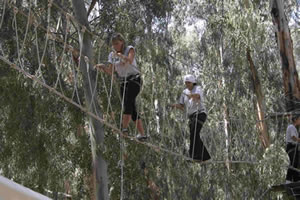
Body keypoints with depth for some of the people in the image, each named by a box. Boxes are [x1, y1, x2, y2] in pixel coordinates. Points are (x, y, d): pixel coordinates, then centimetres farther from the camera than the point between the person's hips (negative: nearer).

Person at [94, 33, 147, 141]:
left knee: (128, 101, -26)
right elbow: (111, 72, 3)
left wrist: (120, 55, -41)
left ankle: (124, 127, -35)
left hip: (134, 79, -5)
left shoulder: (130, 49, -2)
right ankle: (142, 133, 1)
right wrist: (102, 66, -16)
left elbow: (130, 60, -24)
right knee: (131, 107, -1)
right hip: (123, 82, 5)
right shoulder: (112, 55, 10)